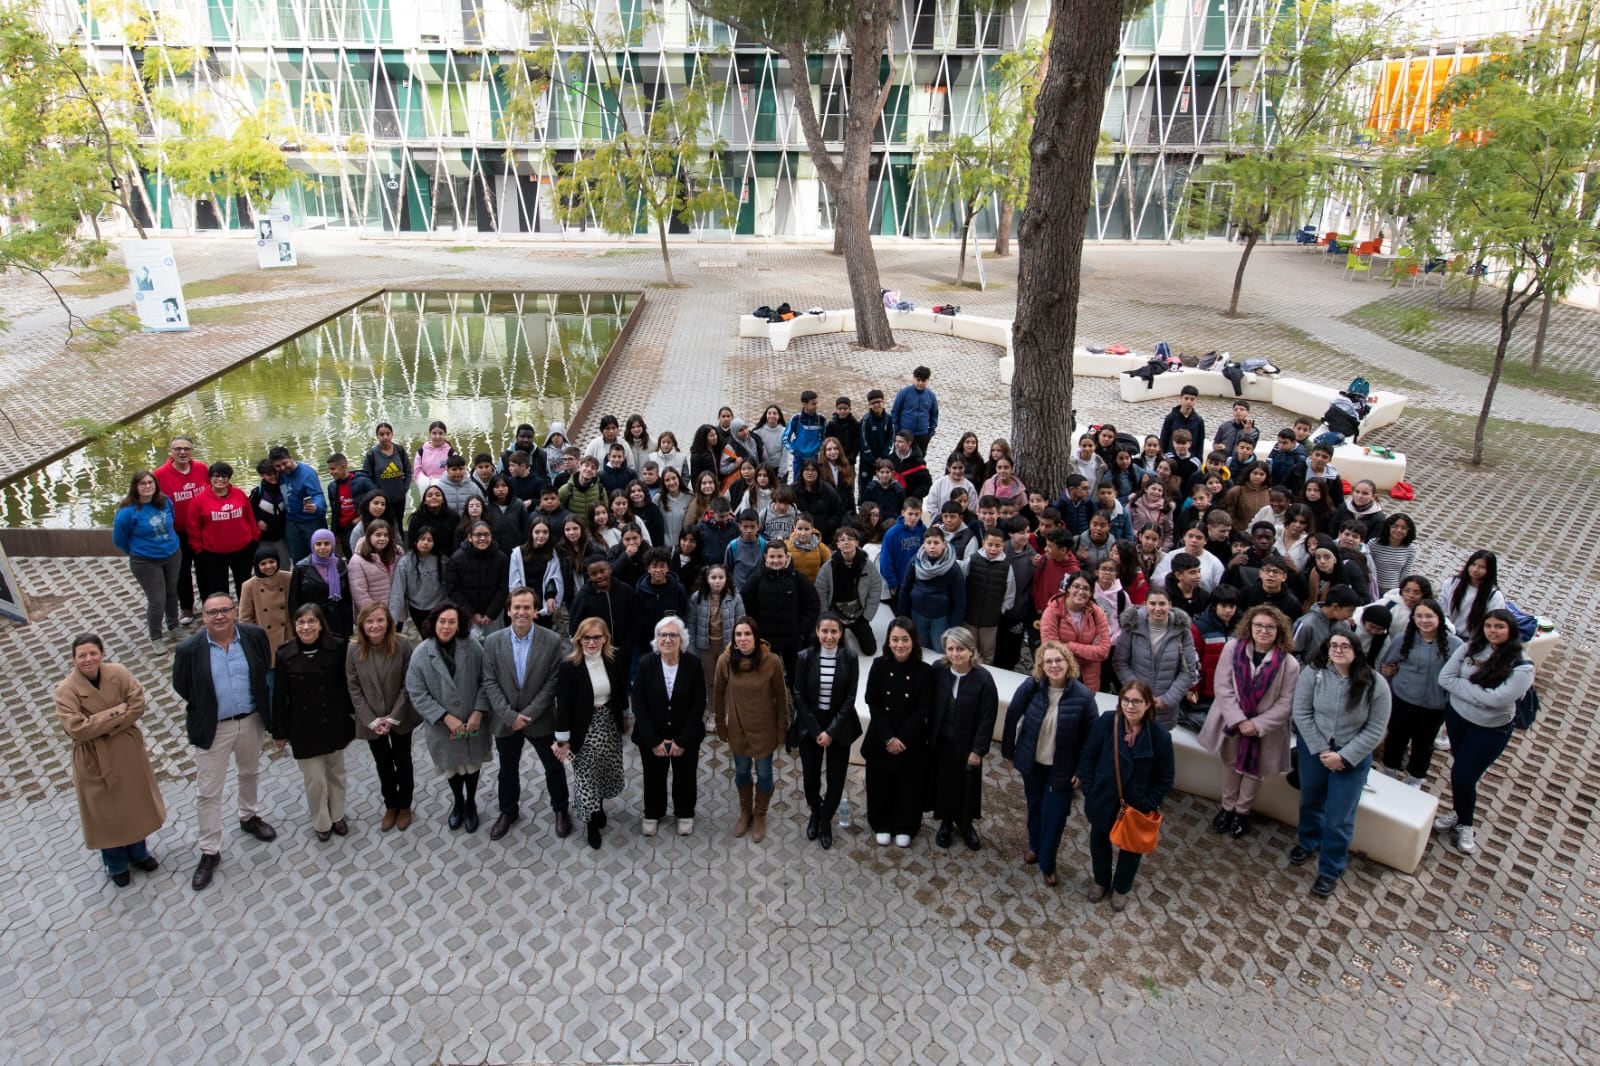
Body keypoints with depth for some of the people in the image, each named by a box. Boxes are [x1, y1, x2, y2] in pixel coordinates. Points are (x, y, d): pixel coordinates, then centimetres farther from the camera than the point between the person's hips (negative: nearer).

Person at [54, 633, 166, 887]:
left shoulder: (119, 673, -9)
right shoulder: (66, 690, -18)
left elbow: (138, 705, -11)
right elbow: (76, 729, -24)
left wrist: (103, 726, -19)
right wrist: (115, 713, -22)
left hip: (127, 752, 3)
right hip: (94, 760, -3)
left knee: (135, 805, 19)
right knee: (106, 814, 12)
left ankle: (138, 853, 42)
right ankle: (116, 865, 33)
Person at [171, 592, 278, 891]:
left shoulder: (255, 636, -12)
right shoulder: (189, 649, -18)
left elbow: (266, 672, 3)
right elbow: (181, 687, -2)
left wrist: (262, 705, 3)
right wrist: (204, 709, 4)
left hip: (251, 720, 3)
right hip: (213, 727, -2)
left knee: (250, 773, 25)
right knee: (208, 792, 5)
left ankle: (249, 817, 51)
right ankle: (210, 852, 19)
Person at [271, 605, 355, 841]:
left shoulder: (336, 648, -12)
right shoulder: (285, 655, -13)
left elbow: (346, 683, -2)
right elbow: (279, 697, -6)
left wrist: (352, 713, 4)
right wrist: (280, 731, -1)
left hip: (334, 723, 1)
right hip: (303, 728, -1)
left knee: (336, 773, 19)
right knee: (314, 779, 8)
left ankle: (337, 816, 41)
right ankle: (321, 823, 32)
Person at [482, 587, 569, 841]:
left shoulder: (552, 641, -14)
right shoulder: (493, 641, -8)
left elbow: (553, 682, -12)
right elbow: (490, 683, -7)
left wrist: (528, 714, -16)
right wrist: (510, 715, -16)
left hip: (540, 719, -1)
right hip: (505, 719, 2)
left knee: (554, 766, 14)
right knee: (508, 769, 20)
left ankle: (561, 808, 37)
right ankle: (508, 811, 42)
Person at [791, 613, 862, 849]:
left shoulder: (850, 658, -9)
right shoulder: (805, 657, -8)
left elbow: (850, 699, -8)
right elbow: (798, 697, -6)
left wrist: (831, 731, -13)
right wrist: (816, 730, -10)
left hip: (839, 727, 0)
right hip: (810, 726, 0)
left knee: (836, 778, 6)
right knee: (810, 776, 9)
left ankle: (826, 820, 31)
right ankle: (815, 812, 38)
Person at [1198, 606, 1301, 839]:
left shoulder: (1289, 663, -17)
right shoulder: (1233, 648, -14)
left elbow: (1285, 703, -12)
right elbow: (1222, 686, -13)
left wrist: (1258, 724, -18)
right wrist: (1239, 720, -19)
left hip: (1265, 729, -1)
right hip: (1232, 722, 1)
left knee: (1254, 770, 14)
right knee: (1230, 763, 19)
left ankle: (1242, 811, 37)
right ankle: (1227, 806, 40)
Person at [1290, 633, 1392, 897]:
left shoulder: (1375, 684, -18)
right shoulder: (1313, 673, -17)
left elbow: (1375, 729, -13)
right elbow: (1302, 712, -11)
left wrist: (1344, 757, -17)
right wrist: (1320, 750, -15)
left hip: (1353, 756, -2)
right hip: (1313, 748, 2)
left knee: (1339, 818, 2)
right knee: (1310, 801, 23)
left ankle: (1330, 871, 23)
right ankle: (1308, 842, 51)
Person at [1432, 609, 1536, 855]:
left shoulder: (1521, 666, -20)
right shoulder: (1469, 648, -9)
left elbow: (1497, 699, -29)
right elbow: (1444, 678, -10)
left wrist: (1462, 685, -20)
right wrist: (1479, 691, -19)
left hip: (1491, 729, -4)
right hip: (1457, 716, 4)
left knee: (1464, 776, -2)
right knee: (1459, 769, 20)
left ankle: (1466, 824, 24)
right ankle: (1458, 811, 43)